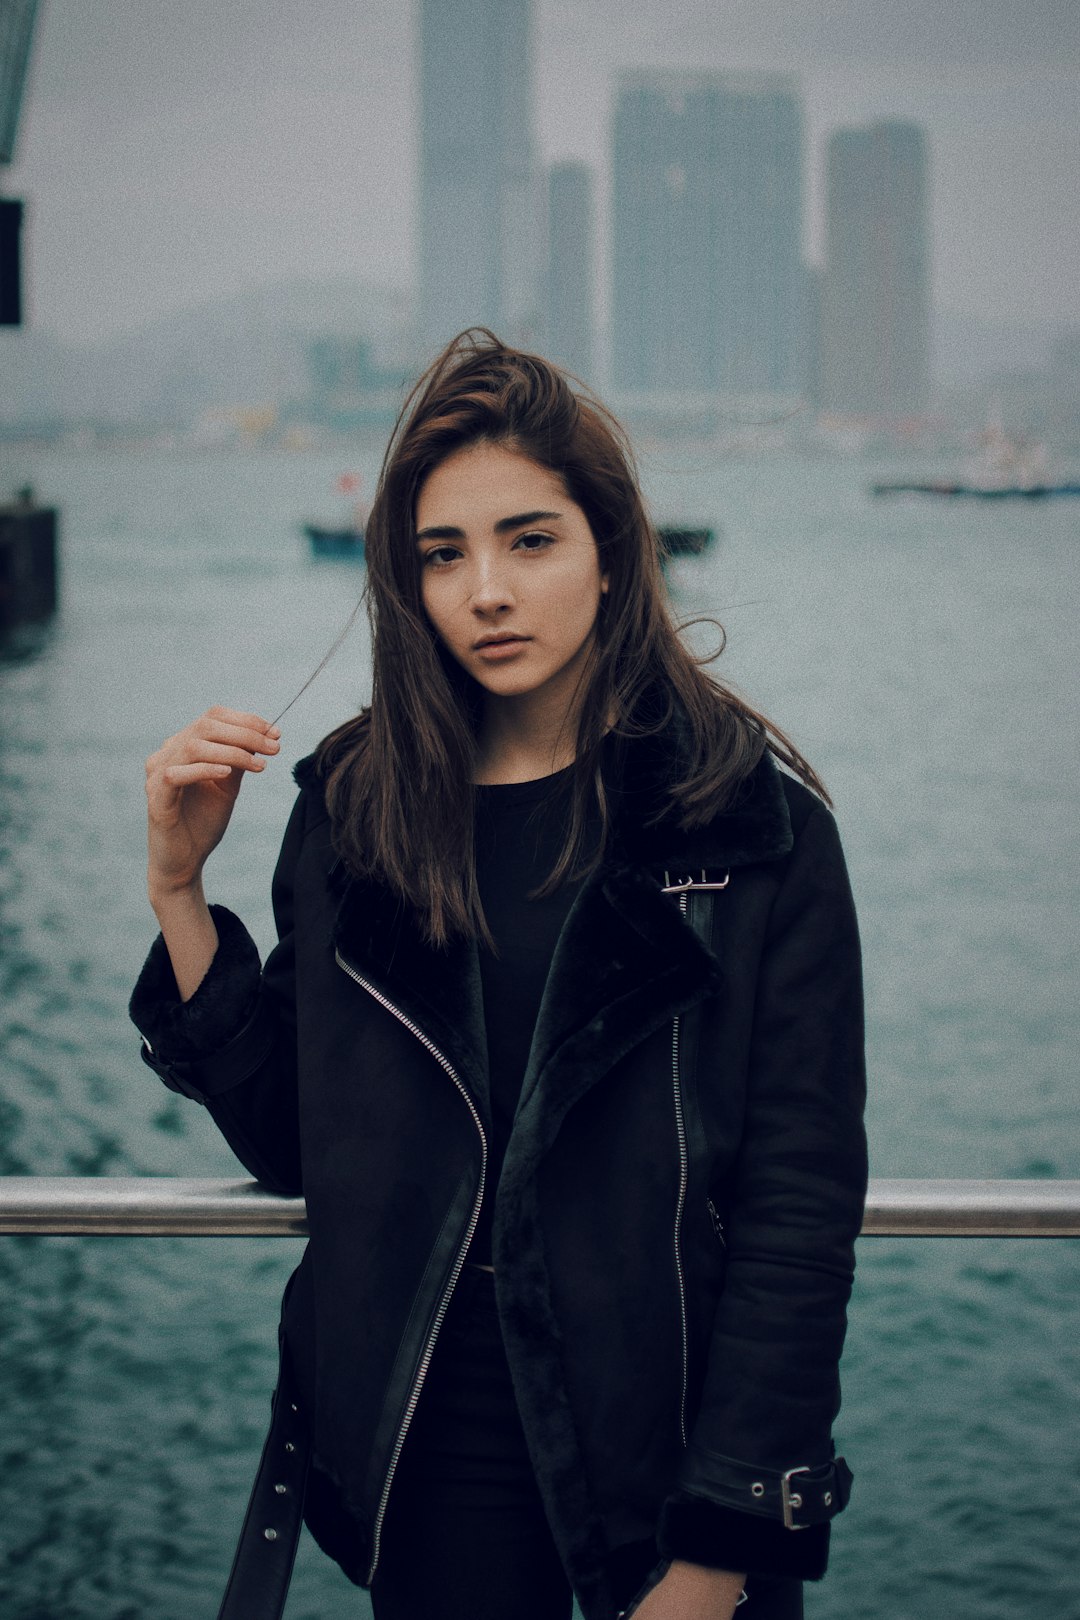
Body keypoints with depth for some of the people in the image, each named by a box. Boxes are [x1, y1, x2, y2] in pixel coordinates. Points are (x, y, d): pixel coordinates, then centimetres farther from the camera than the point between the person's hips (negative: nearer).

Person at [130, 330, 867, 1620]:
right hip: (429, 1445, 2)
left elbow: (803, 1194, -11)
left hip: (671, 1431, -2)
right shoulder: (359, 808, 0)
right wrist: (179, 887, -6)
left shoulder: (748, 815, -10)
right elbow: (286, 1140, 4)